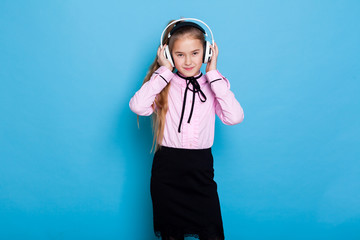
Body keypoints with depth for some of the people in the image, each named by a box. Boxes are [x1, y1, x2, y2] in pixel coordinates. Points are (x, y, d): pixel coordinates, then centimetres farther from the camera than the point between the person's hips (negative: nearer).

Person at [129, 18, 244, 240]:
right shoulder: (163, 84, 0)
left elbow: (235, 117, -14)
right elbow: (137, 106, -20)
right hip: (167, 171, 0)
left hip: (201, 169, 1)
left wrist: (213, 73, -9)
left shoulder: (212, 85, 3)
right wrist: (164, 70, -11)